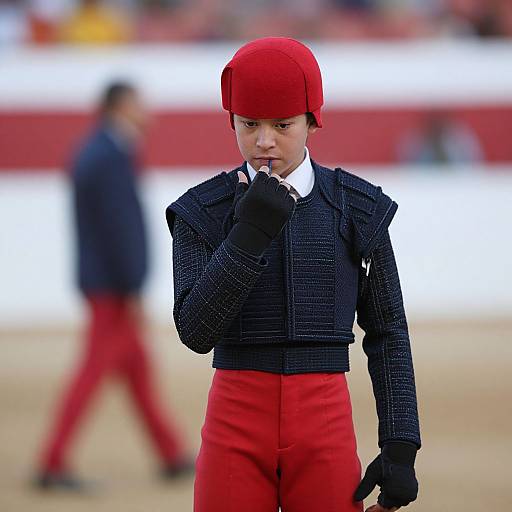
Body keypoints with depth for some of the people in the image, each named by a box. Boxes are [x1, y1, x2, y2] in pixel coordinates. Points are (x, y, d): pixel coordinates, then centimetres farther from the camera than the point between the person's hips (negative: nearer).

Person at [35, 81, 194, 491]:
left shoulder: (89, 153, 12)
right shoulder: (113, 158, -18)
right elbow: (120, 226, -21)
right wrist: (133, 290, -20)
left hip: (98, 280, 10)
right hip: (115, 286, -10)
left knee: (137, 367, 15)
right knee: (93, 372, -6)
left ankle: (173, 456, 23)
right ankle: (53, 464, -5)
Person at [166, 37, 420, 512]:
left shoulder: (357, 209, 3)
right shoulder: (204, 212, 1)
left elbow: (387, 334, 7)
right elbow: (196, 331, -11)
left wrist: (401, 447, -1)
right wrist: (251, 233, -20)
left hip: (326, 423, 0)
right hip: (236, 419, 0)